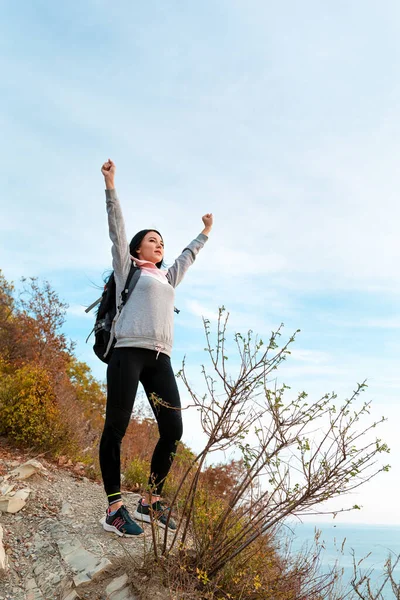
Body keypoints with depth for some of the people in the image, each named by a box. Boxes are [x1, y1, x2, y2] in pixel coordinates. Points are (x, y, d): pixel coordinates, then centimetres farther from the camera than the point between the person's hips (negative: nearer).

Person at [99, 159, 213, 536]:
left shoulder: (167, 278, 28)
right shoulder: (127, 270, 14)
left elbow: (187, 257, 44)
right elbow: (117, 229, 7)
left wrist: (205, 233, 56)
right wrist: (110, 186, 2)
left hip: (160, 359, 6)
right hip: (128, 351, -6)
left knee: (173, 429, -3)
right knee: (116, 427, -9)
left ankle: (151, 501, 8)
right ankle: (114, 508, -5)